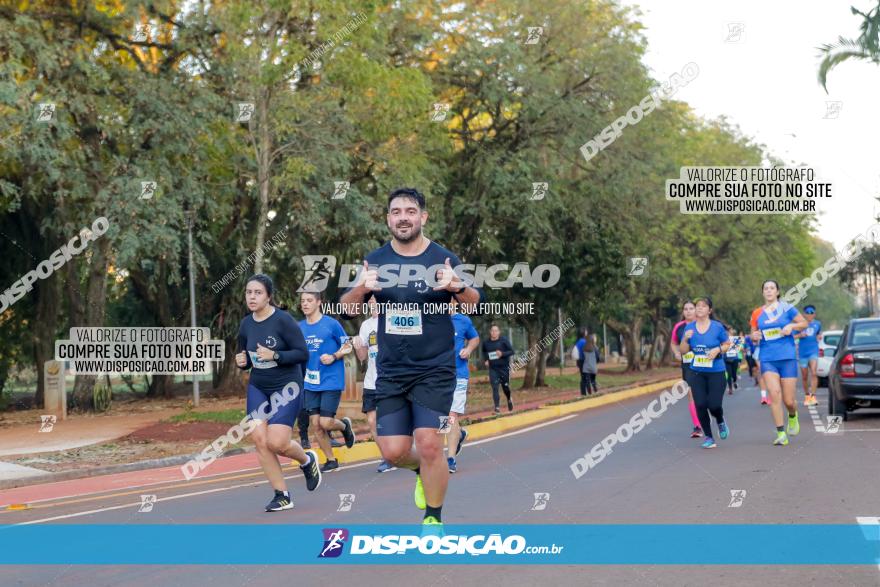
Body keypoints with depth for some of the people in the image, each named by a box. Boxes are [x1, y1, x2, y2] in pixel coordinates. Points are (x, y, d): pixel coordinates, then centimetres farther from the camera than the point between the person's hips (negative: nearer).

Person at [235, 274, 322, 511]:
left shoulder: (283, 320, -15)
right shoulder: (246, 324, 3)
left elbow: (303, 354, -15)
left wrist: (274, 355, -27)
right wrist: (242, 362, -6)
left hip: (286, 387, -6)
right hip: (257, 388, 6)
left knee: (277, 443, -14)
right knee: (260, 441, -7)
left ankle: (307, 460, 20)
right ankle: (282, 496, 5)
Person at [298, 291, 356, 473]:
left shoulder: (331, 324, -8)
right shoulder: (300, 327, 6)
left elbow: (347, 346, 0)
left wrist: (334, 357, -15)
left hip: (331, 381, -5)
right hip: (311, 383, 5)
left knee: (326, 422, -12)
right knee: (315, 423, 2)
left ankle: (345, 425, 23)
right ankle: (331, 460, 17)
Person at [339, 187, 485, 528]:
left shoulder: (443, 259, -3)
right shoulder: (376, 260, 4)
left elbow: (477, 305, -2)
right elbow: (345, 308, 2)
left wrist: (458, 287, -25)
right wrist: (361, 288, -21)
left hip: (435, 369, -3)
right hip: (390, 372, 3)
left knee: (429, 444, -14)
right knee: (393, 451, -1)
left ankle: (433, 519, 6)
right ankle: (424, 472, 34)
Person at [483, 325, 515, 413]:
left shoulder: (504, 340, -7)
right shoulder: (486, 343, 2)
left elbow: (511, 351, -5)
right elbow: (484, 352, 22)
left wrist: (502, 354, -21)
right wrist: (486, 360, 5)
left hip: (504, 367, -2)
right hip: (493, 368, 2)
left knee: (505, 386, 6)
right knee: (495, 388, -8)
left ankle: (509, 400, 37)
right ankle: (497, 407, -6)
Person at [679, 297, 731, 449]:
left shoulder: (717, 327, -5)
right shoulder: (689, 328, 2)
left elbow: (727, 344, 6)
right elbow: (683, 351, 6)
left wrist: (718, 350, -15)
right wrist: (685, 339, -14)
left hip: (716, 372, -2)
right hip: (697, 373, 2)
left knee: (714, 405, -9)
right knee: (700, 405, -4)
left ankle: (720, 421, 28)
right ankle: (708, 437, 12)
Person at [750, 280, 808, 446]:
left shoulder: (786, 308, 1)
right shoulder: (758, 313, 9)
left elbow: (804, 323, 7)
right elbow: (754, 334, 21)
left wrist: (791, 326, -12)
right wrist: (754, 336, -2)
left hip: (787, 358, -1)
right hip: (767, 359, 1)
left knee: (788, 401, -1)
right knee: (774, 394, -17)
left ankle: (793, 417, 36)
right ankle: (781, 434, -12)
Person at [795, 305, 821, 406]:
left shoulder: (817, 324, 8)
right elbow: (793, 337, 4)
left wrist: (817, 338, 5)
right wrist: (800, 335, -14)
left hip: (813, 351, 0)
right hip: (802, 352, 0)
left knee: (813, 373, -19)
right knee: (804, 376, 8)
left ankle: (813, 396, -22)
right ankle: (807, 396, 25)